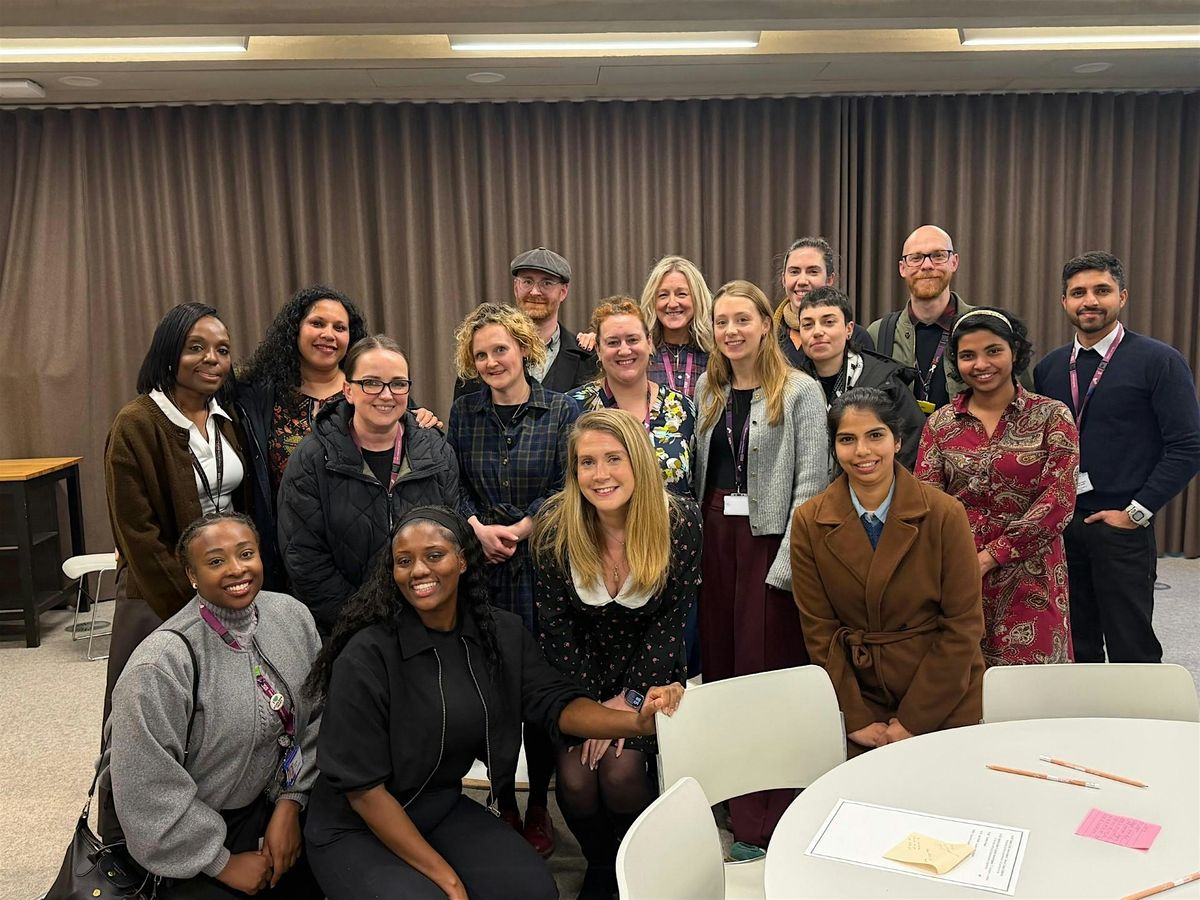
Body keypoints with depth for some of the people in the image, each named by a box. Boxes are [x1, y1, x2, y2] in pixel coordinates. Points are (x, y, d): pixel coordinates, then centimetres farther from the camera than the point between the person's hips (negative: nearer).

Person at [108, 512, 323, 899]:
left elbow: (316, 719, 0)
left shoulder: (292, 616, -8)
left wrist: (290, 804, -8)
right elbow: (148, 790, -21)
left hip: (280, 806, 5)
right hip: (198, 847, -4)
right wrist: (222, 863, -12)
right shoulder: (160, 665, -24)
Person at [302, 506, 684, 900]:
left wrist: (636, 721, -27)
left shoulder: (502, 632, -6)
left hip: (444, 809, 5)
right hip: (356, 829, -4)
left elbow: (554, 701, -7)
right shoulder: (365, 657, -23)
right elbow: (362, 786, -19)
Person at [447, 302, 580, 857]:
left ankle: (538, 806, 23)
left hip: (542, 565, -2)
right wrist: (478, 529, -11)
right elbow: (453, 487, 6)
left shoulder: (562, 412, -1)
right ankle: (504, 806, 24)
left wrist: (518, 530, -13)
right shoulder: (464, 412, 7)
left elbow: (567, 489, -6)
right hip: (481, 567, 2)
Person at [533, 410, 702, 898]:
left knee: (620, 768, -22)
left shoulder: (680, 520, -16)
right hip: (581, 674, 1)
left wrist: (630, 697, -13)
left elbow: (671, 621, -10)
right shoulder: (555, 524, -15)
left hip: (651, 673, -1)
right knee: (574, 777, -18)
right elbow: (554, 625, -8)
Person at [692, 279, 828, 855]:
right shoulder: (707, 390, 13)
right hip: (714, 535, 6)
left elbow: (811, 482, -11)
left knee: (764, 668, -3)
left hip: (769, 539, -5)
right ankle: (727, 795, 26)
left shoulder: (801, 392, -5)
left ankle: (764, 825, 9)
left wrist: (788, 562, -18)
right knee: (718, 661, 10)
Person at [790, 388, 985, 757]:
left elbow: (963, 625, -10)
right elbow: (819, 630, -4)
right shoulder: (809, 522, -6)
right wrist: (856, 719, -9)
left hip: (942, 705, -1)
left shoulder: (945, 513, -11)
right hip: (858, 697, 1)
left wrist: (914, 719, -12)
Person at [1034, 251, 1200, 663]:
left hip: (1120, 527, -4)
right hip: (1058, 526, 4)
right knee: (1074, 649, 12)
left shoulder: (1160, 361, -5)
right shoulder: (1049, 367, 9)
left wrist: (1137, 512, -11)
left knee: (1132, 651, 4)